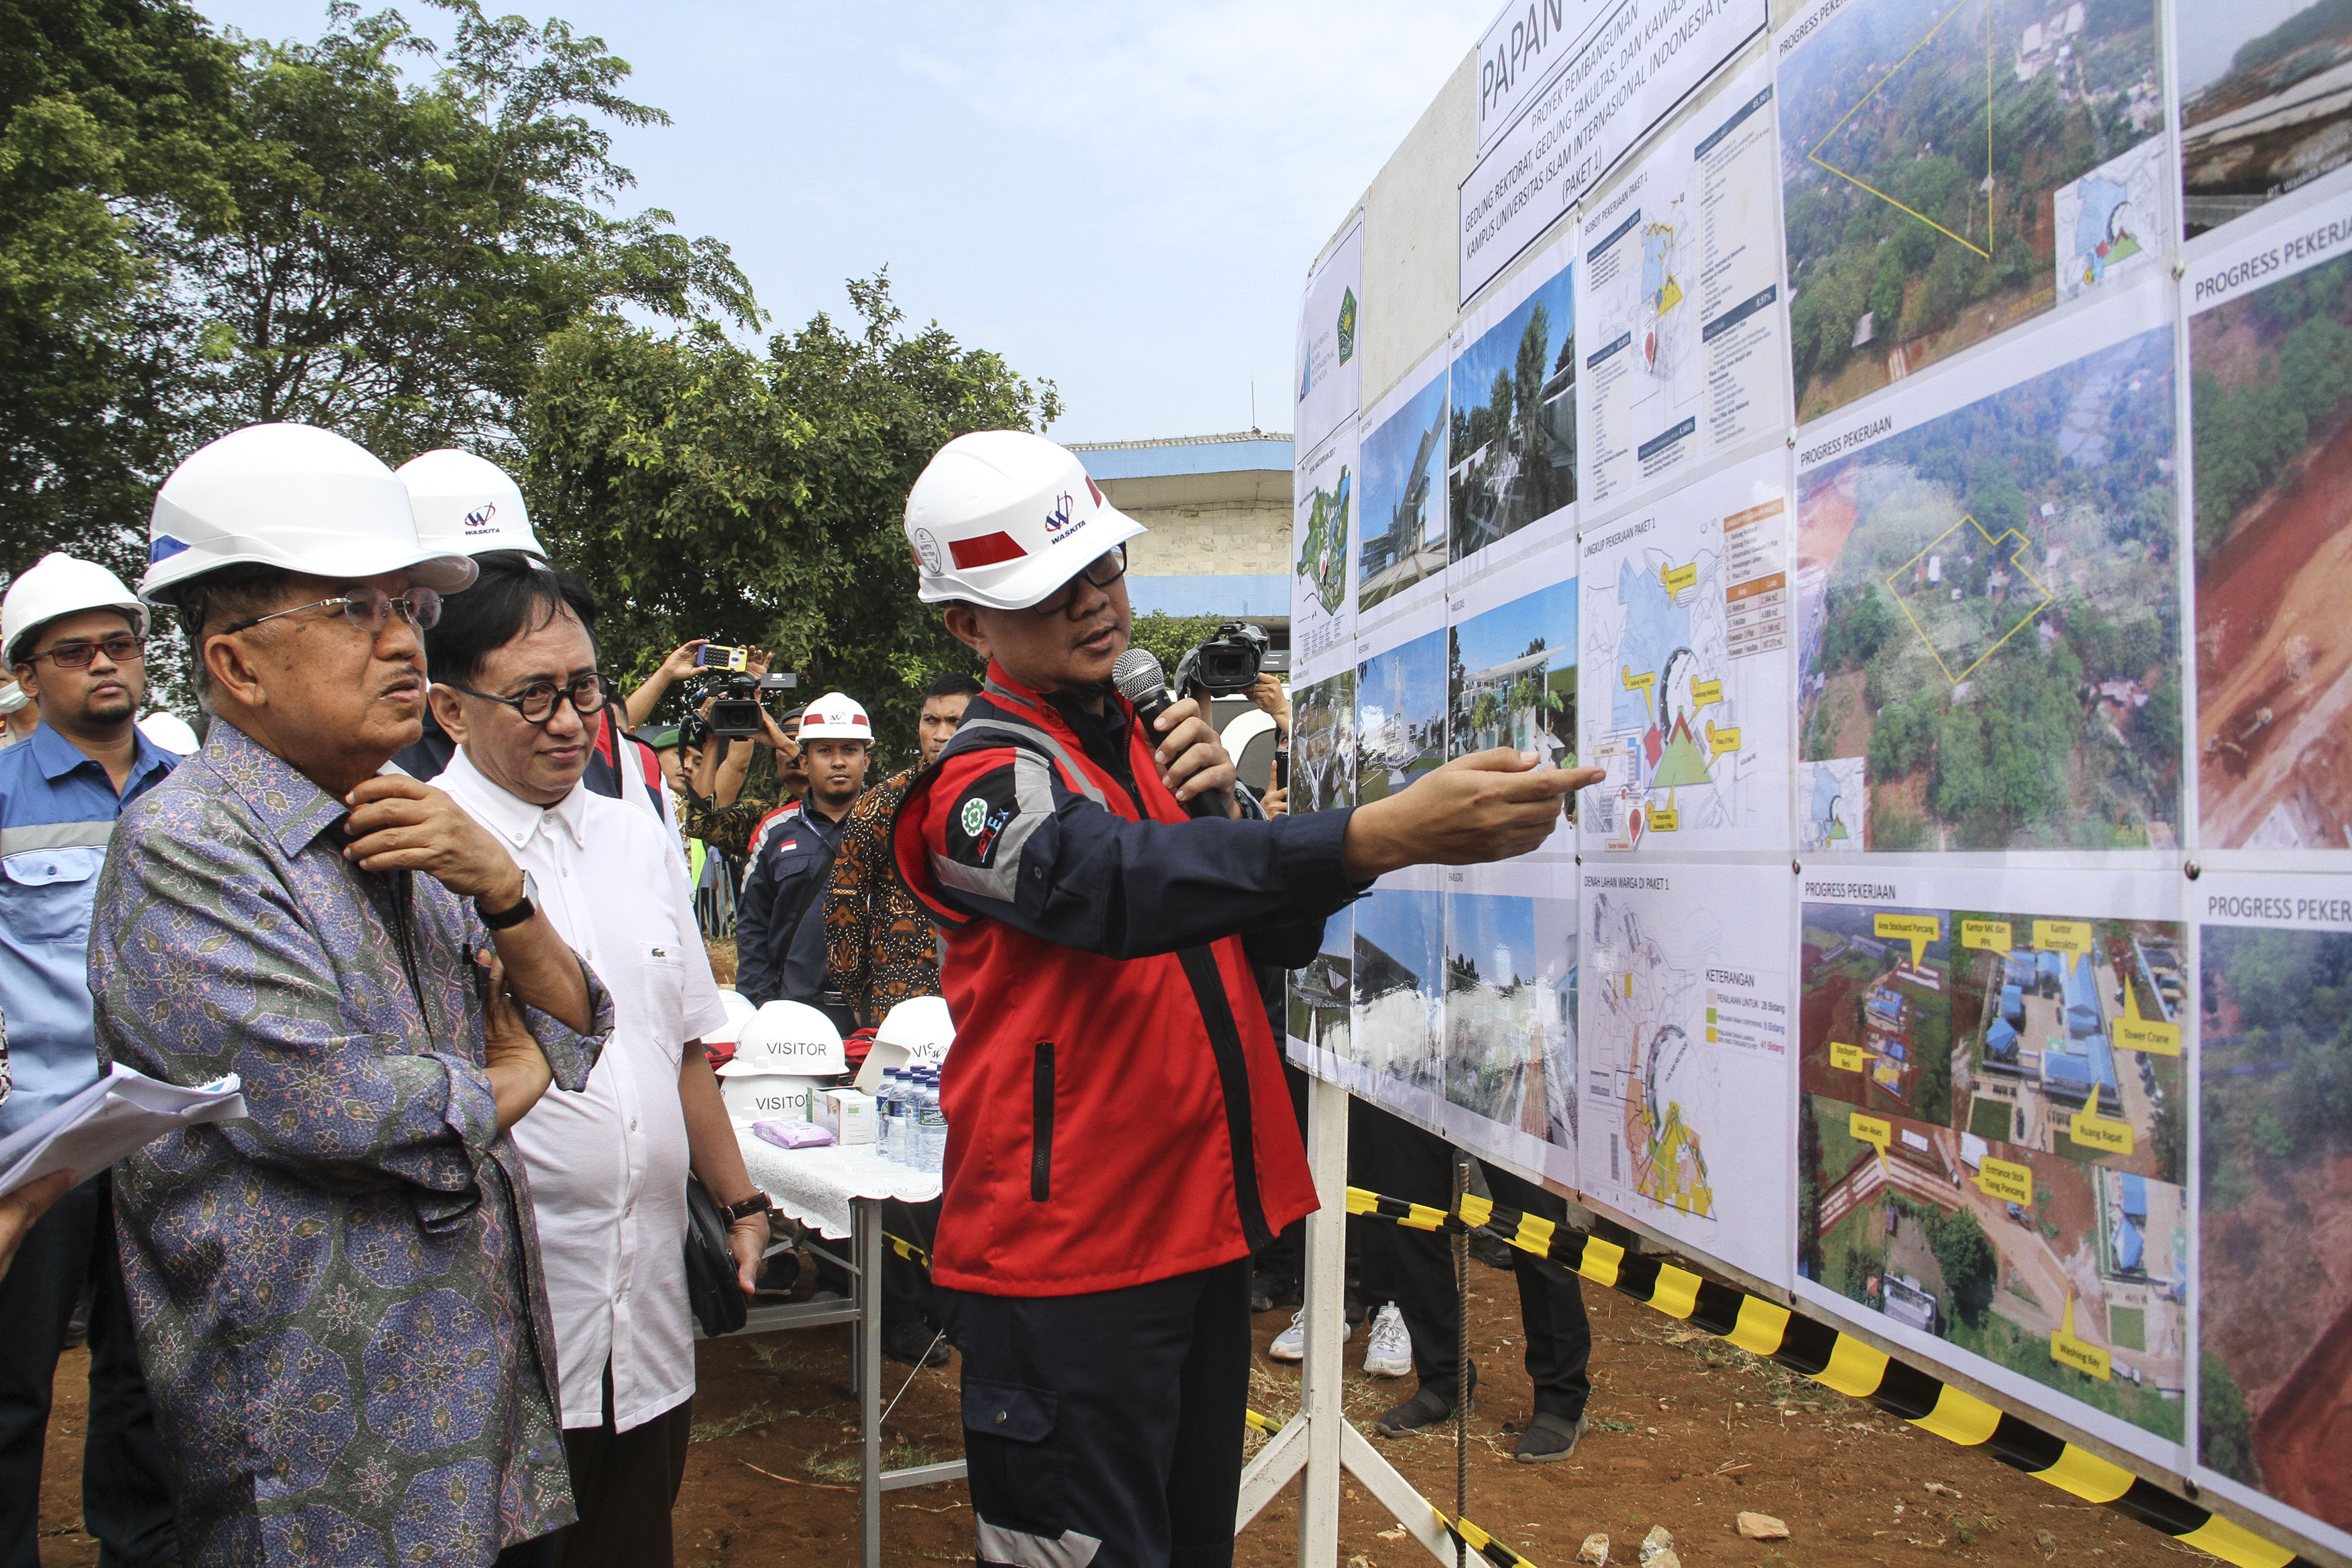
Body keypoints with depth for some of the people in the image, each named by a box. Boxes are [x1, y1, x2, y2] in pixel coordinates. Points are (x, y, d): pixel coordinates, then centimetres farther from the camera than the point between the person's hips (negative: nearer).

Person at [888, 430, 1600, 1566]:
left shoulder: (1154, 733, 10)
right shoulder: (981, 781, -14)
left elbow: (1282, 938, 8)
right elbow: (1119, 882, -36)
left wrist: (1223, 810, -12)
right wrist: (1388, 833, -47)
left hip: (1205, 1225, 7)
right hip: (1065, 1261, -7)